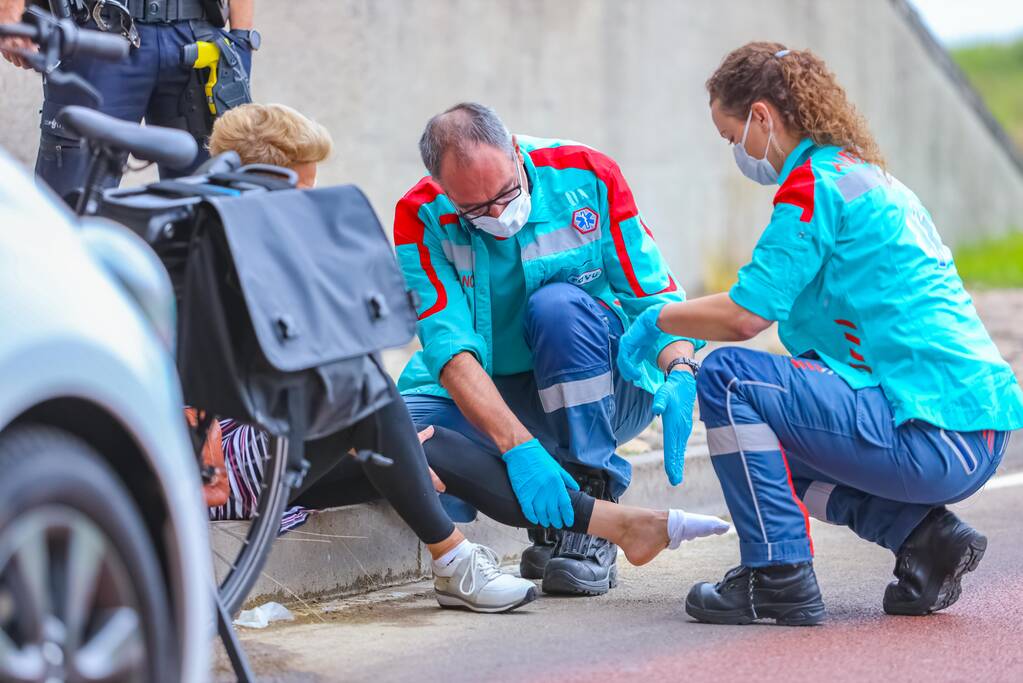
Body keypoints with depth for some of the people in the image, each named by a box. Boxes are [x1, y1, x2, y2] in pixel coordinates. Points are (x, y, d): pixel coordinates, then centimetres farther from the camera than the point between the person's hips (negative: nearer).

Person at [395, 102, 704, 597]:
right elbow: (450, 348, -26)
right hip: (482, 400, 1)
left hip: (606, 390, 0)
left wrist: (680, 375, -34)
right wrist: (518, 447, -41)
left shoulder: (588, 176, -14)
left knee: (558, 303, -33)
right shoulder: (421, 219, -15)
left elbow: (657, 296, -12)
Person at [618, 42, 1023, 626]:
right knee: (767, 438, 25)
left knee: (728, 377, -7)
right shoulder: (875, 181, 20)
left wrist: (657, 321, 5)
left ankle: (778, 577, -6)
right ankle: (926, 537, 10)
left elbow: (745, 315, -15)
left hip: (933, 440, -10)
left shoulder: (814, 183, -9)